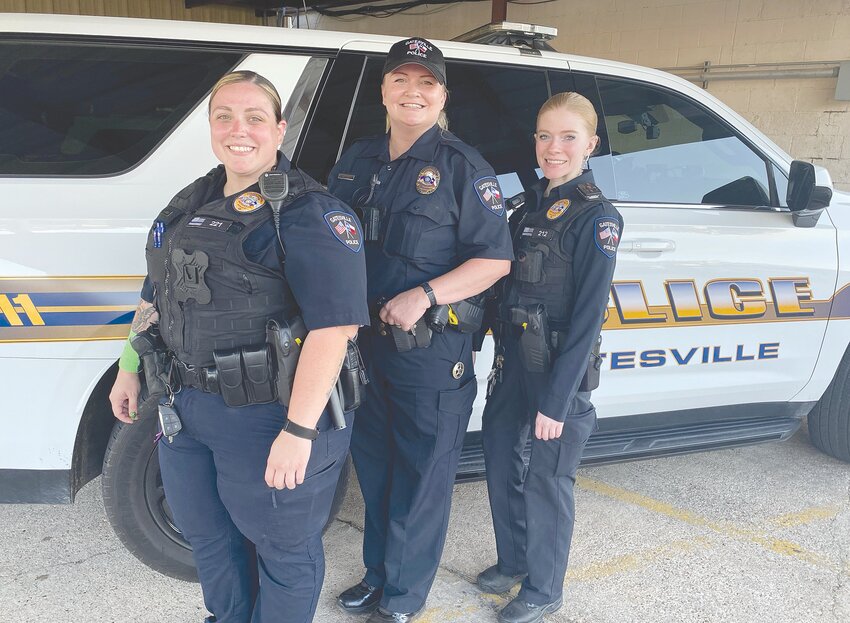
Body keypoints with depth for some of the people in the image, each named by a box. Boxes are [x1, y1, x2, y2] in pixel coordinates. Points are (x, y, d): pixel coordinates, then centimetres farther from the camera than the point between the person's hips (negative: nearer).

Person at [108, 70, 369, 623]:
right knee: (207, 537, 26)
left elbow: (334, 324, -25)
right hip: (185, 408, 9)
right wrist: (129, 370, 21)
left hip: (267, 415, -8)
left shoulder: (309, 212, -15)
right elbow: (156, 295, 21)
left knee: (284, 547, 12)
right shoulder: (190, 204, 11)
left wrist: (299, 430, -28)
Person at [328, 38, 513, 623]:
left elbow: (495, 260, -9)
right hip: (363, 342, 6)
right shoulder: (358, 160, 10)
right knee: (373, 469, 20)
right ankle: (378, 574, 40)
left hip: (433, 354, -6)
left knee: (421, 481, 7)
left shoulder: (462, 167, -6)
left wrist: (424, 296, -21)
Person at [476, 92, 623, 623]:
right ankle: (513, 560, 39)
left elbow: (589, 315, -17)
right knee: (499, 456, 16)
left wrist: (556, 399, -18)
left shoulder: (596, 217, -13)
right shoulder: (530, 207, 10)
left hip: (561, 368, -7)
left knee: (547, 479, 4)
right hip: (515, 359, 7)